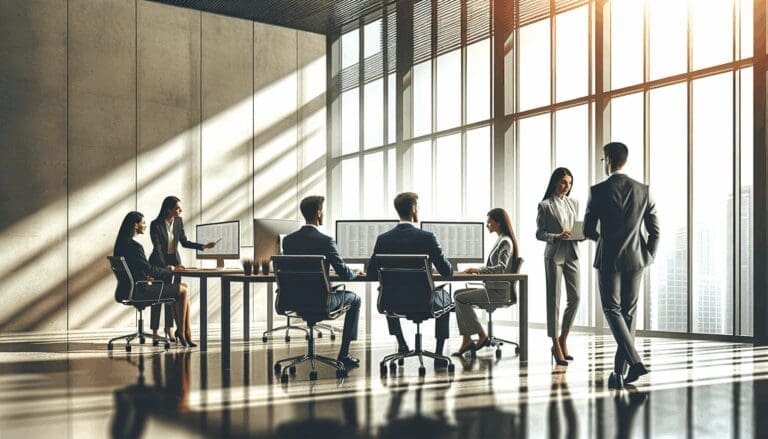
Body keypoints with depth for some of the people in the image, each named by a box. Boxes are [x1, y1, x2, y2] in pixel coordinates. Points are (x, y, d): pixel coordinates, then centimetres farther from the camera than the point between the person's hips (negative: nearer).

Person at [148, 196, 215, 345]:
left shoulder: (178, 222, -3)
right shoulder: (155, 225, -18)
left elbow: (184, 242, 5)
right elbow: (157, 248, -21)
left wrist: (204, 246, -4)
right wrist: (165, 267, -29)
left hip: (174, 260, 4)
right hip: (158, 261, -4)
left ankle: (169, 329, 5)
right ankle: (154, 331, 6)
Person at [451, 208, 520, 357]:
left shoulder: (505, 242, -14)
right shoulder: (502, 240, 17)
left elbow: (501, 268, -25)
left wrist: (478, 270, -24)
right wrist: (478, 269, 8)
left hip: (499, 292, -10)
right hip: (493, 288, 10)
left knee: (461, 298, -15)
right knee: (458, 294, 3)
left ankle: (482, 336, -6)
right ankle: (467, 340, -4)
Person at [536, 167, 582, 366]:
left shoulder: (574, 203, 13)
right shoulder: (545, 205, -3)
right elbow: (539, 233, -4)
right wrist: (557, 236, -20)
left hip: (572, 255, 5)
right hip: (554, 255, -5)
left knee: (575, 298, 1)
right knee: (553, 300, -1)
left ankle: (562, 341, 17)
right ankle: (556, 346, 5)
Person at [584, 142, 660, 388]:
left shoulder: (598, 191, -9)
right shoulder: (643, 190, 2)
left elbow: (588, 231, -4)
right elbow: (654, 230, 3)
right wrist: (649, 257, 12)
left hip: (609, 259, -4)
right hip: (635, 260, 4)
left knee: (612, 311, 3)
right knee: (628, 313, 11)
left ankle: (635, 361, -15)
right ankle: (619, 371, 13)